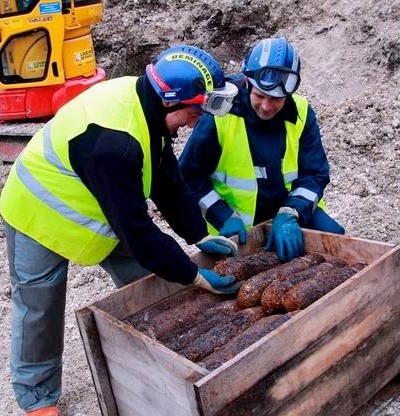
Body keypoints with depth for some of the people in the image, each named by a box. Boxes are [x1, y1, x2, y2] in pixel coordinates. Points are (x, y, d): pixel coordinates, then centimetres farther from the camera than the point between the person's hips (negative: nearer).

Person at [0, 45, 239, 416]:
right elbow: (137, 229, -35)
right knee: (39, 311, 7)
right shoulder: (111, 140, -40)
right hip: (41, 216, -8)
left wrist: (200, 236, -8)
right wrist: (194, 276, -26)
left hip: (100, 209, 8)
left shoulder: (146, 105, -13)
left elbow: (169, 183, -3)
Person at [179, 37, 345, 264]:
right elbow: (189, 175, -9)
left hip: (290, 209, 3)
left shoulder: (302, 114, -8)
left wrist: (289, 215, -24)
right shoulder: (219, 117, -17)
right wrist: (225, 218, -19)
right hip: (238, 224, -2)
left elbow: (315, 174, -6)